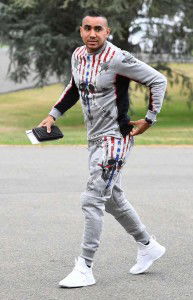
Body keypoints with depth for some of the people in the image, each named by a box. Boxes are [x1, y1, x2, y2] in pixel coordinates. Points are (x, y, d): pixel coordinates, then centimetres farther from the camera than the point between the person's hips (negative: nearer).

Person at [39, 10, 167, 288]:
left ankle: (84, 269, -6)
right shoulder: (78, 55, 5)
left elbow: (158, 80, -13)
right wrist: (53, 115, 15)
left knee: (92, 200, -12)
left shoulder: (117, 59, -18)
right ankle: (148, 246, 36)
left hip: (115, 137, -8)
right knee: (113, 199, 18)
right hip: (95, 138, 9)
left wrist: (149, 120, -12)